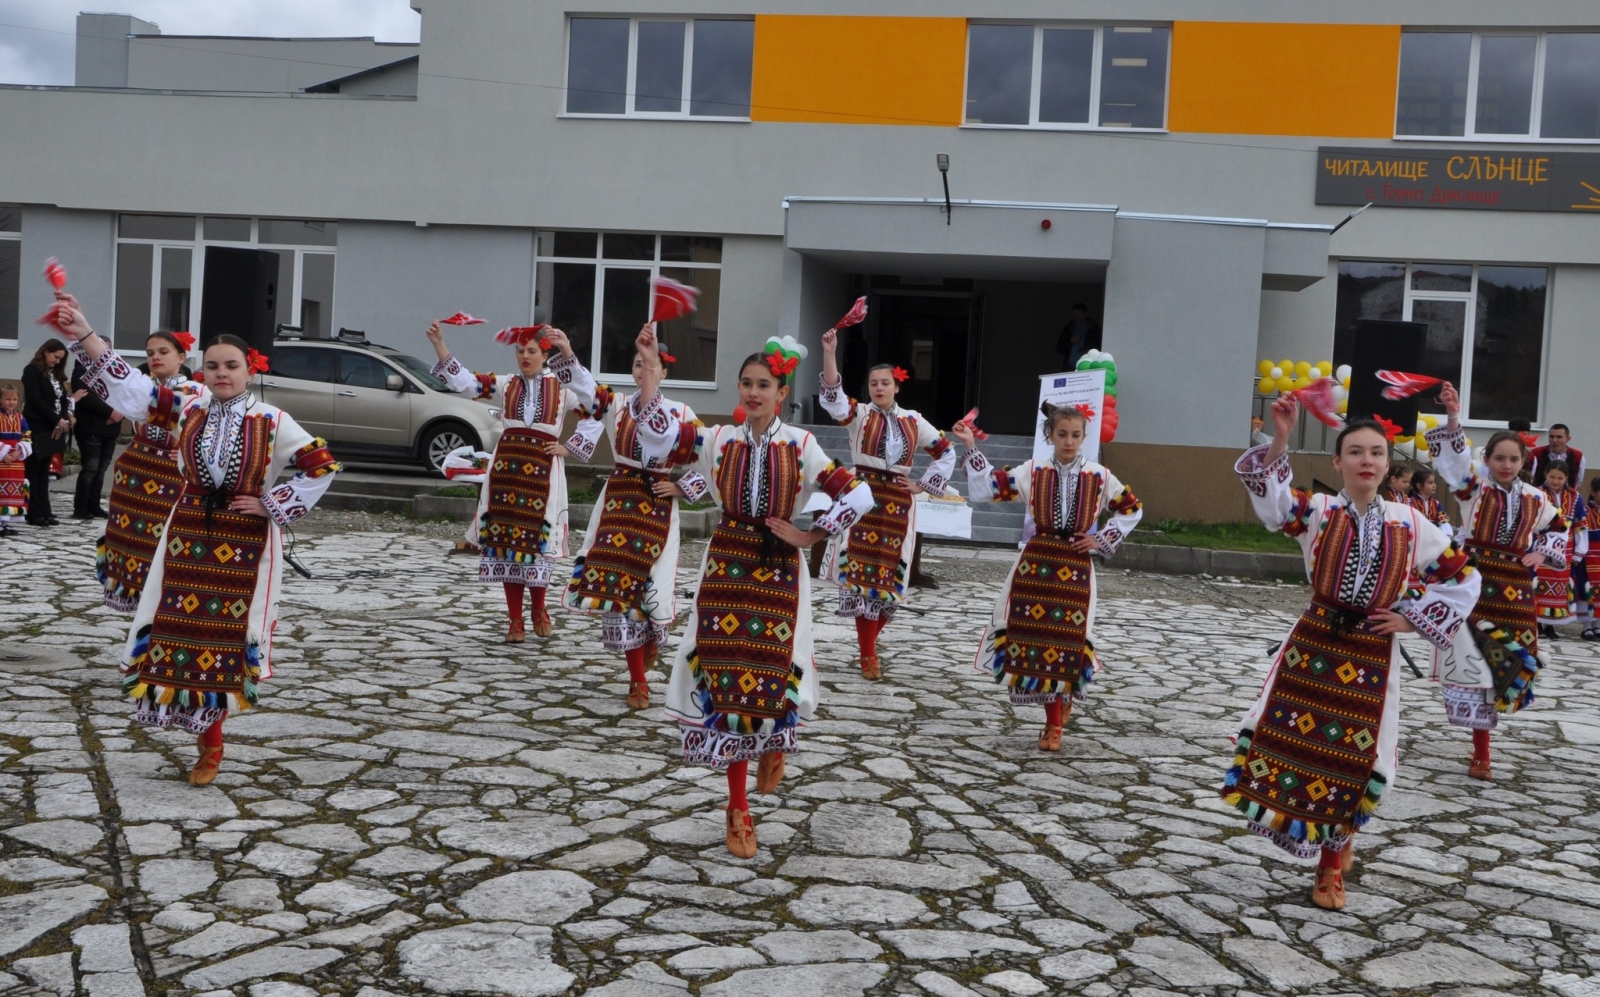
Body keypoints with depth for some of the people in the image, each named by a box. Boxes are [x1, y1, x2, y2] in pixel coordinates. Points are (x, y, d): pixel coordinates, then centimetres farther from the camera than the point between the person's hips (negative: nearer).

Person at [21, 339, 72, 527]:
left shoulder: (56, 374, 16)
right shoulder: (32, 370, -7)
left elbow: (63, 399, 12)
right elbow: (35, 399, -15)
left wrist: (64, 419, -6)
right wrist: (57, 419, -17)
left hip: (53, 427, 7)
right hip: (36, 427, -7)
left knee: (44, 470, 9)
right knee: (33, 470, -4)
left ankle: (44, 511, 10)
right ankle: (34, 513, -4)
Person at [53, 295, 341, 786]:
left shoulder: (272, 421, -7)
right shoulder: (187, 408, 0)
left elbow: (322, 467, -6)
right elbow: (127, 386, -6)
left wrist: (270, 505, -9)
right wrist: (83, 335, -18)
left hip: (245, 543, -2)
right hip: (189, 535, 3)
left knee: (229, 634, 2)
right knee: (185, 629, 3)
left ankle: (208, 733, 20)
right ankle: (209, 741, 18)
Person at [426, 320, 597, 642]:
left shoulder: (562, 386, 4)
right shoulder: (505, 384, 10)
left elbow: (593, 401, -10)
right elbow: (464, 381, 2)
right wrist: (439, 345, -6)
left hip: (543, 469, -2)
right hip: (507, 466, 2)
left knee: (538, 539, -3)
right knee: (506, 538, 2)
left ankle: (539, 610, 21)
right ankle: (515, 619, 10)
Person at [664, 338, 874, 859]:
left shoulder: (800, 444, -5)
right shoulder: (719, 439, 2)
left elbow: (858, 495, -7)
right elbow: (698, 479, 24)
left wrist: (808, 536, -8)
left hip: (778, 571, -2)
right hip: (726, 566, 2)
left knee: (771, 671, -6)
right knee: (725, 674, 1)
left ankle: (774, 743, 33)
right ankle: (738, 809, 12)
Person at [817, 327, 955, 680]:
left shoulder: (914, 421, 10)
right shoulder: (859, 414, 4)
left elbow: (946, 452, 18)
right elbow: (832, 395, -14)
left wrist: (924, 485, 9)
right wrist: (829, 353, -23)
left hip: (898, 504, 2)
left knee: (889, 576, 3)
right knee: (860, 573, -6)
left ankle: (869, 643, 22)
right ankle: (868, 655, 0)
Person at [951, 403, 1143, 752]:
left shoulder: (1099, 477, 3)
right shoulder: (1032, 472, 3)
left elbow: (1131, 509, 14)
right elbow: (991, 486, 2)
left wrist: (1102, 540, 4)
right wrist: (971, 448, -4)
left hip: (1075, 568, -1)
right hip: (1035, 563, 1)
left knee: (1067, 638, -2)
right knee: (1031, 632, -1)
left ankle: (1055, 723, 15)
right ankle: (1056, 719, 17)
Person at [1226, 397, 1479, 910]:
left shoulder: (1408, 522, 2)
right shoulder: (1318, 510, -3)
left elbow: (1464, 577, 11)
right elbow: (1269, 493, -23)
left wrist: (1413, 619, 2)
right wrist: (1280, 439, -38)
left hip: (1372, 657, 1)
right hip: (1313, 646, -1)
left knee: (1353, 761, 6)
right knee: (1289, 741, -4)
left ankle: (1331, 868, 27)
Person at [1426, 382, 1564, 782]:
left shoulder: (1535, 499, 7)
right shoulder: (1475, 484, -4)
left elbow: (1558, 528, 25)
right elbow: (1456, 456, -22)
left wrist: (1542, 553, 5)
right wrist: (1453, 418, -38)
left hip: (1515, 591, 4)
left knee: (1509, 663, 6)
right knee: (1474, 660, -7)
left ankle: (1479, 743, 23)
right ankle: (1481, 755, 1)